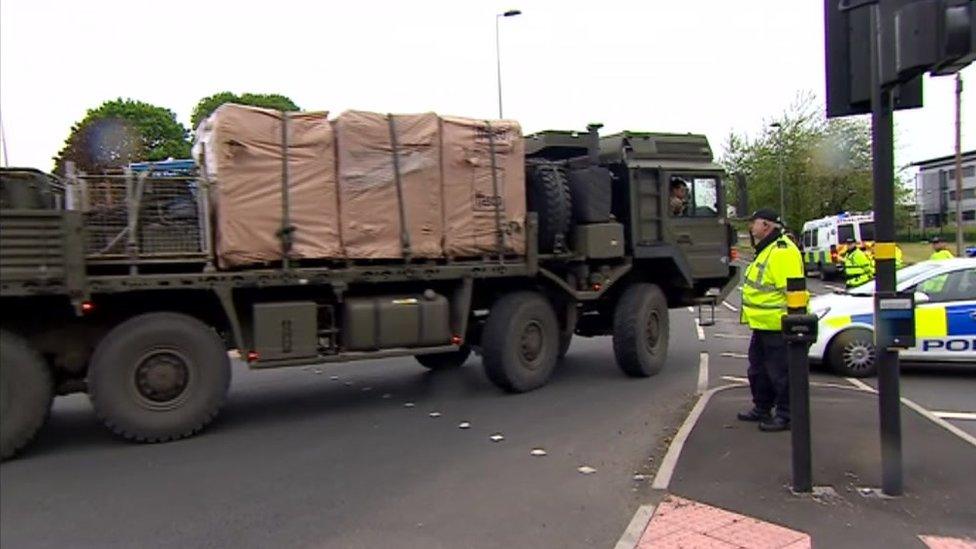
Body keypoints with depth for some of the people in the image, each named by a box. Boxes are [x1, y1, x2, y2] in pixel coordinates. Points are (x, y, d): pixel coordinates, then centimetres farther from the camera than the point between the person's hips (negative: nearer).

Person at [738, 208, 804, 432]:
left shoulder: (783, 252, -19)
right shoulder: (766, 250, 17)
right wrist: (754, 317, 26)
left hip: (777, 327, -11)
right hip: (762, 325, 11)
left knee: (780, 372, -1)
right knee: (759, 369, 20)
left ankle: (786, 415, 10)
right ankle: (761, 409, 33)